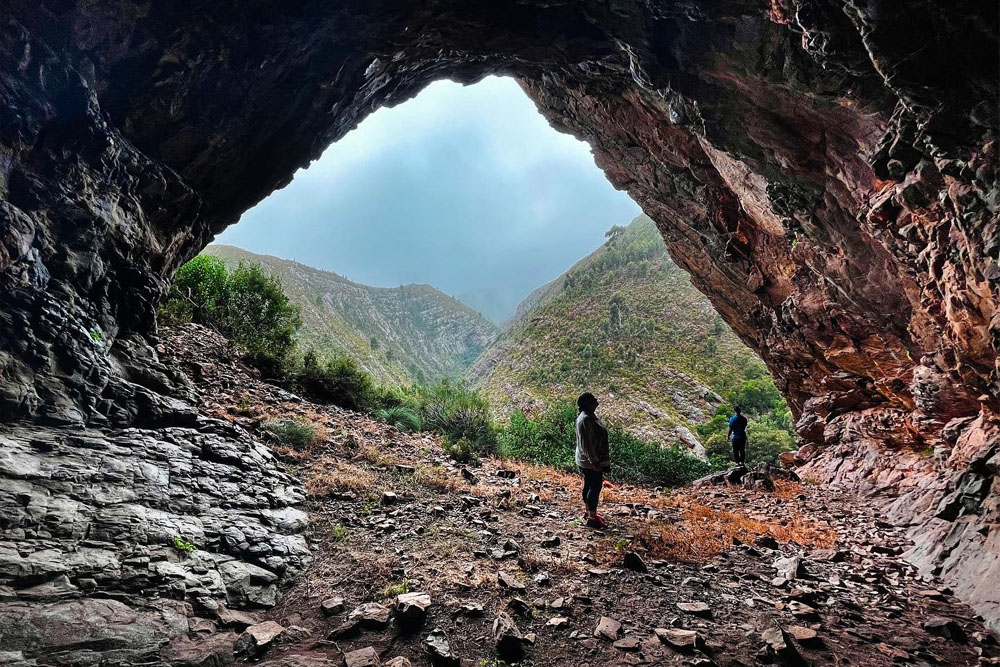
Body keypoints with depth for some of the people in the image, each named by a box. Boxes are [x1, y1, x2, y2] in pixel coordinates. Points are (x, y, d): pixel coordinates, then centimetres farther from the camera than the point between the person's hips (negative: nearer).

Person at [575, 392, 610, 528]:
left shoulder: (590, 416, 7)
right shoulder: (585, 419, -25)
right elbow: (586, 443, -26)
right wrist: (594, 461, -24)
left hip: (591, 460, 10)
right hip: (590, 461, -10)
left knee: (589, 486, 19)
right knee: (595, 488, -1)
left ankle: (589, 512, 33)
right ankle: (592, 518, 9)